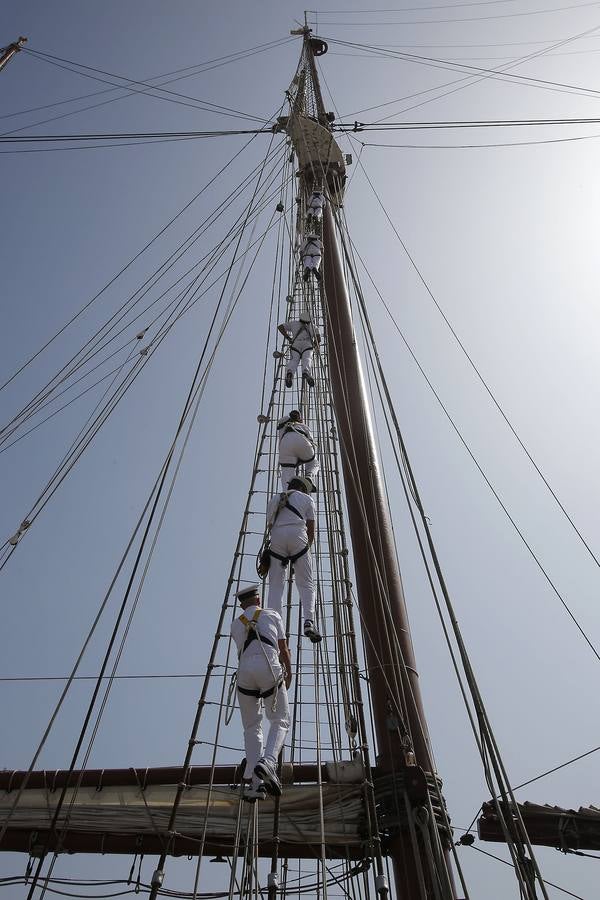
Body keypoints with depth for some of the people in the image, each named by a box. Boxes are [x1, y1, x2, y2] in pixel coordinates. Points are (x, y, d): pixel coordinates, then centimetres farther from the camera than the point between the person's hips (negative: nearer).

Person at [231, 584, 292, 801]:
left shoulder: (235, 624, 25)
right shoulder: (272, 615, 18)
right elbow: (283, 649, 18)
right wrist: (289, 673, 34)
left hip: (245, 672, 3)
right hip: (270, 669, -2)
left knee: (252, 727, 14)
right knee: (280, 721, 12)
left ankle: (255, 783, 6)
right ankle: (268, 762, -12)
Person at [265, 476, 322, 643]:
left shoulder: (274, 499, 28)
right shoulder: (306, 499, 20)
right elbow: (311, 530, 18)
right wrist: (307, 548, 31)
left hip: (276, 537, 2)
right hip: (297, 536, -2)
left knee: (275, 585, 3)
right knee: (306, 584, 1)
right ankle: (309, 622, -15)